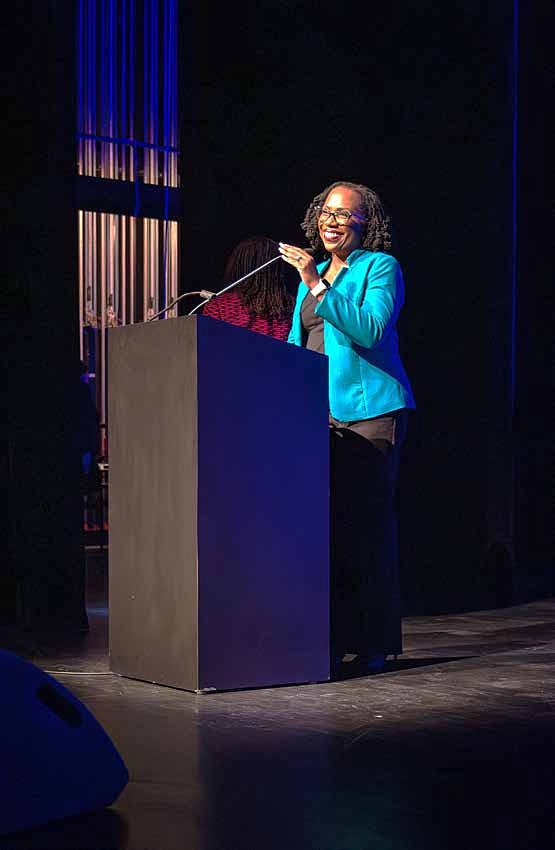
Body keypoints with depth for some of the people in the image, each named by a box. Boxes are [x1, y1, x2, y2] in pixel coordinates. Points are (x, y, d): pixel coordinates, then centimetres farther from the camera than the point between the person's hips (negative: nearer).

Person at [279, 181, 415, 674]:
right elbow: (295, 345, 25)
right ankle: (332, 638, 9)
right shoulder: (312, 274, 21)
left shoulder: (381, 267, -1)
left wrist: (317, 287, -21)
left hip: (370, 411, -6)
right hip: (318, 413, 6)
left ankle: (374, 642, -1)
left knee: (368, 519, -6)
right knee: (326, 522, 4)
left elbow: (369, 328, -17)